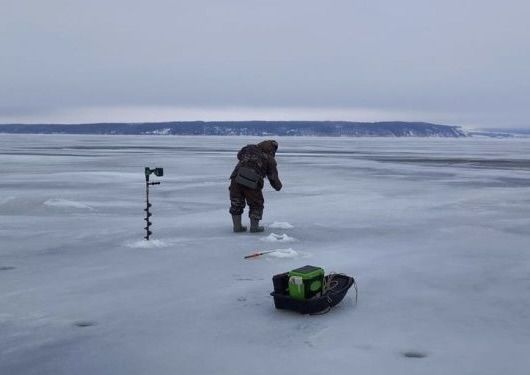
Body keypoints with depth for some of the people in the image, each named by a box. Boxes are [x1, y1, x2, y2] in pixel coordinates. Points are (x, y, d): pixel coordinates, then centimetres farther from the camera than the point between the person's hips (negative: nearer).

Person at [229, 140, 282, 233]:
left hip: (236, 179, 3)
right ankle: (254, 226, 15)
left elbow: (239, 155, 35)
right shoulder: (269, 159, 8)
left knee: (236, 203, 19)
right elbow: (273, 177, 11)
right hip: (252, 183, -3)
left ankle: (237, 226, 19)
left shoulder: (250, 148, 16)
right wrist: (278, 186, 30)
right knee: (256, 204, 19)